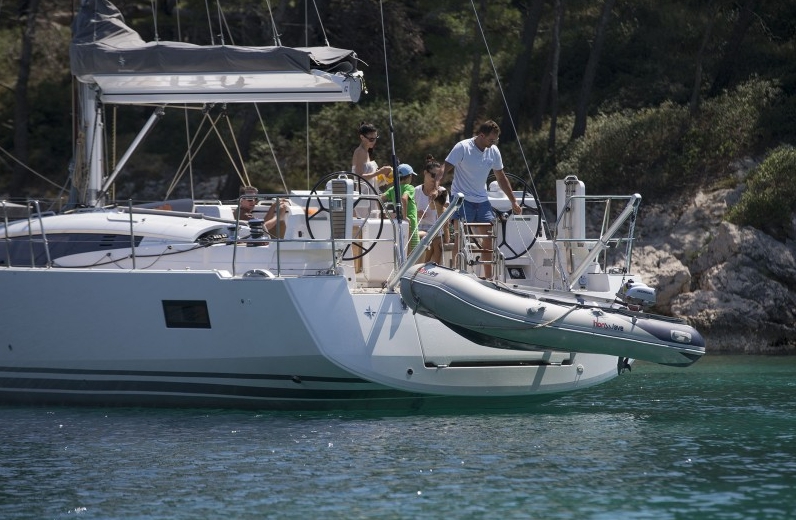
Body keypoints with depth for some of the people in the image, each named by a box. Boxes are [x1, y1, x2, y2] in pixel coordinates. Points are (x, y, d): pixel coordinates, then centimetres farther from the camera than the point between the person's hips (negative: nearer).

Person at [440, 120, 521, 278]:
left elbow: (501, 178, 15)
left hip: (482, 200, 6)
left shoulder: (493, 151, 4)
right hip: (462, 199, -6)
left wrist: (513, 201, 17)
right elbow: (445, 168, -16)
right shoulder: (462, 148, -13)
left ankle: (488, 277, 10)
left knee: (488, 238, 3)